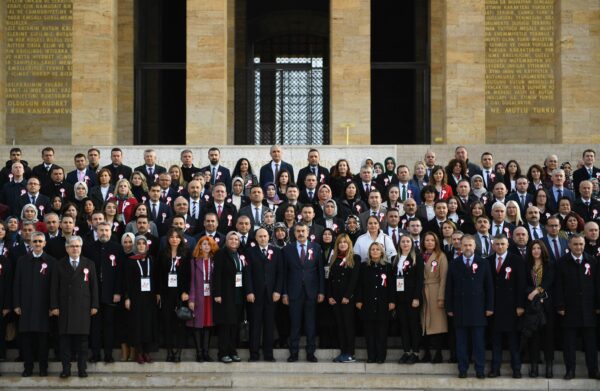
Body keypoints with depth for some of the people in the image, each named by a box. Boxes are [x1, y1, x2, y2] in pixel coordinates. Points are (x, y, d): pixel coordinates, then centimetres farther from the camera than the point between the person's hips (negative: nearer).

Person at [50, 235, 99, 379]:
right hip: (65, 307, 0)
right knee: (65, 338, 0)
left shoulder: (89, 264, 7)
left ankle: (82, 368, 7)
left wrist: (94, 305, 0)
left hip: (83, 308, 0)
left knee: (82, 339, 1)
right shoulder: (60, 265, 6)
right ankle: (66, 368, 5)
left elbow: (94, 286, 6)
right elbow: (54, 287, 4)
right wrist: (54, 306, -3)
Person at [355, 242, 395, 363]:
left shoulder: (388, 266, 5)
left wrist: (392, 301, -3)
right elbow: (359, 284, 6)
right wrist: (359, 300, -1)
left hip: (383, 303, -1)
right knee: (369, 330, 2)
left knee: (382, 330, -1)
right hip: (368, 303, 1)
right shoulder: (364, 266, 7)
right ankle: (371, 356, 5)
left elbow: (391, 285, 4)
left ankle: (381, 356, 3)